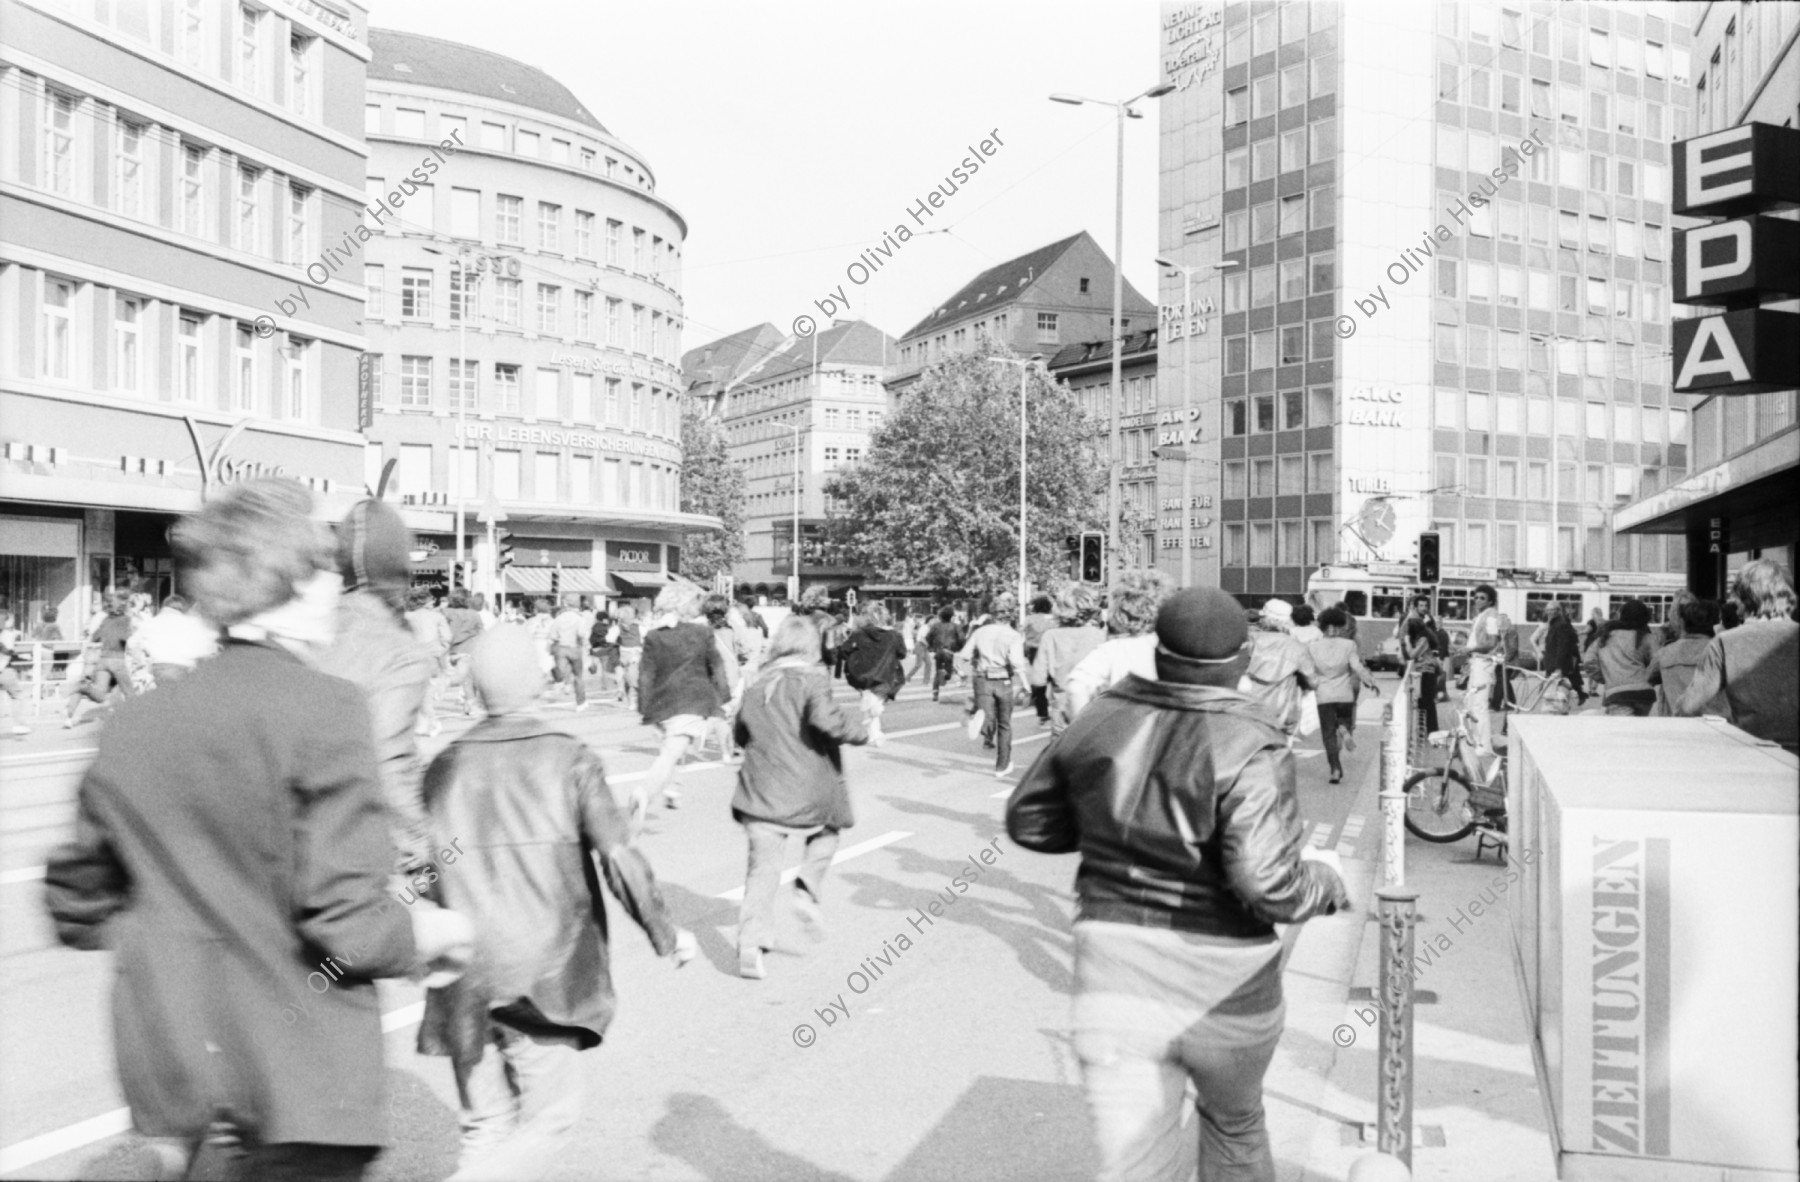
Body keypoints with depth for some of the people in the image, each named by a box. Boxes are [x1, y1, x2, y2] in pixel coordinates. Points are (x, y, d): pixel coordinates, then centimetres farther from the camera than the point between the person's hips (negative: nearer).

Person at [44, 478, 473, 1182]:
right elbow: (346, 922, -21)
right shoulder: (324, 708, -17)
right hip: (302, 1082, -6)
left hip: (171, 1071, 6)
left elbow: (75, 903, 11)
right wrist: (436, 933, -3)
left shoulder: (133, 725, 1)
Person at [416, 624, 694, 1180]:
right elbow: (620, 860, -13)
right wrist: (666, 935, -2)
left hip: (465, 982, 4)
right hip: (548, 977, -4)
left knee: (486, 1128, 18)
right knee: (547, 1122, 10)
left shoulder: (444, 767, 0)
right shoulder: (569, 759, -11)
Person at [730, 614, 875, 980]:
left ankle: (751, 946, -8)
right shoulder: (812, 679, -5)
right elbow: (825, 719, -21)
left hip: (762, 790, 3)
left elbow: (742, 735, 16)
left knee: (762, 867, 3)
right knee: (827, 831, 26)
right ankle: (808, 890, 6)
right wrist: (865, 734, -8)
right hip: (809, 792, -3)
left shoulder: (757, 686, 11)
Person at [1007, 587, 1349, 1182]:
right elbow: (1268, 883, -25)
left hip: (1113, 969, 2)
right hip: (1223, 985, -2)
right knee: (1234, 1124, 28)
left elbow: (1028, 820, 7)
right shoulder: (1250, 746, -17)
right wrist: (1325, 879, -5)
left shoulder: (1102, 721, -3)